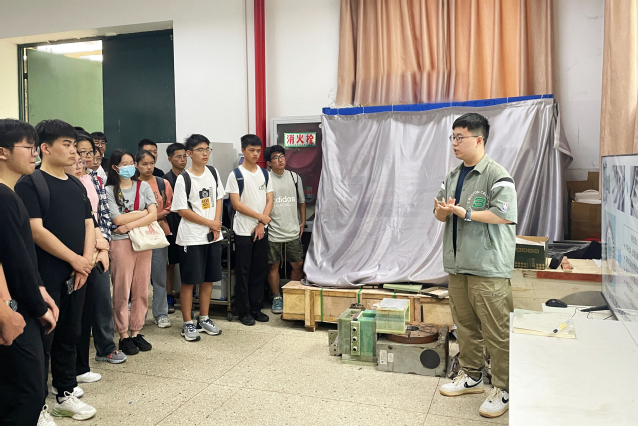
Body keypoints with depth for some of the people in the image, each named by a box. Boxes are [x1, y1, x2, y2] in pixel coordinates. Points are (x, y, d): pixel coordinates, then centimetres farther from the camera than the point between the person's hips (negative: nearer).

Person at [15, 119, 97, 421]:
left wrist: (86, 260, -4)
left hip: (76, 275, 6)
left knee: (69, 335, 14)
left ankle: (65, 393, 26)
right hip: (46, 277, -6)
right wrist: (75, 259, -13)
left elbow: (88, 226, 12)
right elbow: (36, 230, -16)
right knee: (43, 339, 2)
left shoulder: (77, 186, 13)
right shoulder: (30, 183, -8)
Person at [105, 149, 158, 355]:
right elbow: (118, 219, -10)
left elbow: (153, 215, -3)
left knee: (141, 290, 7)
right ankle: (123, 335, 11)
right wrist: (143, 212, -3)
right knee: (122, 291, 0)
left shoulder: (143, 186, 8)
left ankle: (136, 331, 18)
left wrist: (129, 225, -12)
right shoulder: (109, 190, 0)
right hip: (121, 243, -3)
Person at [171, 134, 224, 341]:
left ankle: (204, 319, 26)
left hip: (213, 236, 6)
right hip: (191, 237, -5)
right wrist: (209, 223, -11)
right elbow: (182, 210, -12)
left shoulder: (213, 172, 6)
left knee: (208, 279, 13)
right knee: (189, 281, 2)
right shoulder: (183, 179, -11)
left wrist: (217, 225, -4)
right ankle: (188, 324, 14)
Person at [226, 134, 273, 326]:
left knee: (260, 270, 9)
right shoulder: (236, 174, -5)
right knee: (243, 272, 2)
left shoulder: (264, 173, 9)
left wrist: (261, 225, -6)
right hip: (243, 230, -4)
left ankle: (256, 308, 20)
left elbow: (269, 201, 6)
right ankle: (244, 310, 12)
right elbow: (236, 204, -11)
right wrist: (260, 216, -11)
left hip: (261, 230, 5)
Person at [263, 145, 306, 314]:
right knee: (273, 266, 7)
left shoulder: (294, 177, 8)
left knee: (298, 265, 7)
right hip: (273, 232, -3)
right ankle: (277, 297, 22)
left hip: (293, 231, 4)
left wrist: (303, 222, 11)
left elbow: (301, 201, 16)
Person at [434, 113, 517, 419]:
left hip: (488, 268, -7)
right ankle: (471, 376, 31)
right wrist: (443, 210, -6)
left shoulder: (496, 175, -10)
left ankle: (504, 390, 12)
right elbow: (441, 215, 18)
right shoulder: (453, 176, 15)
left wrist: (463, 212, -15)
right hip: (457, 265, 8)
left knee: (496, 331, -1)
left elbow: (504, 214, -20)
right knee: (465, 325, 16)